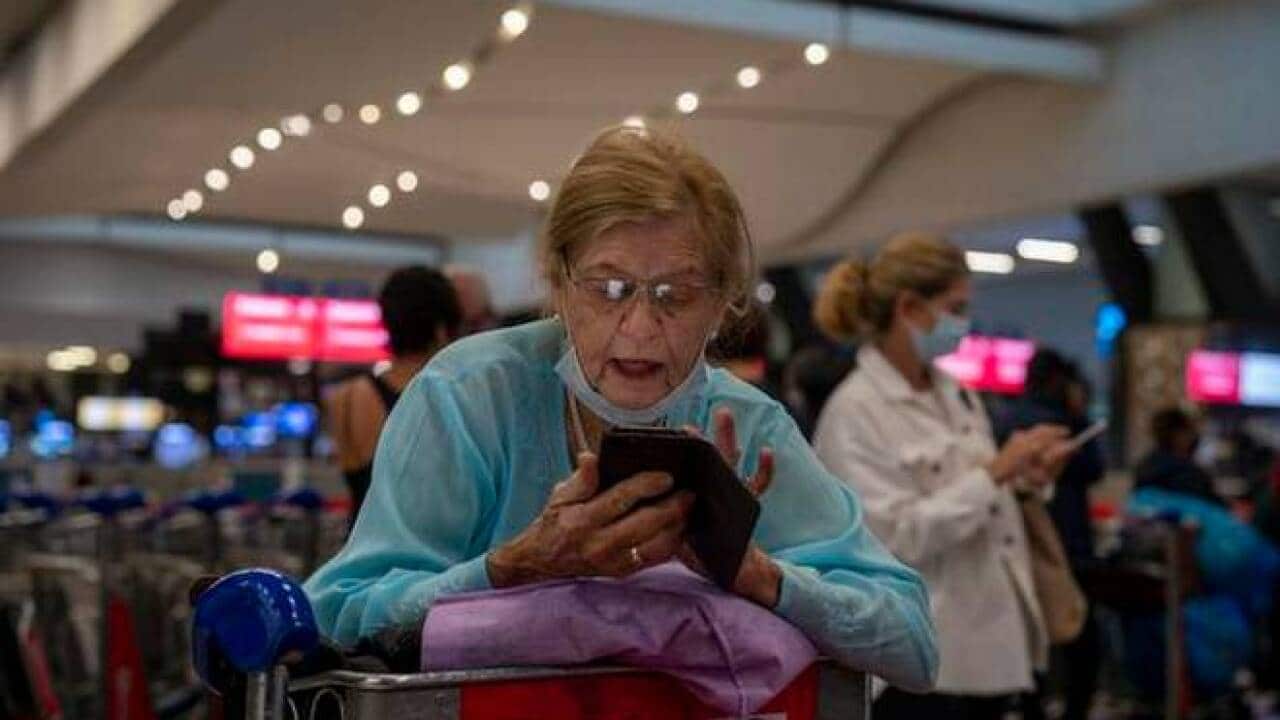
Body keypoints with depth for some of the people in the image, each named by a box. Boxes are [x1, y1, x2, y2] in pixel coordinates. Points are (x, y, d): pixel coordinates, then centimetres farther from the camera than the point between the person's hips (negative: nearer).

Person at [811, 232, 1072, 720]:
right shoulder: (854, 412, -13)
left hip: (987, 646, 8)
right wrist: (996, 472, -20)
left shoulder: (956, 394, 10)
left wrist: (1023, 478, 1)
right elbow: (896, 538, -21)